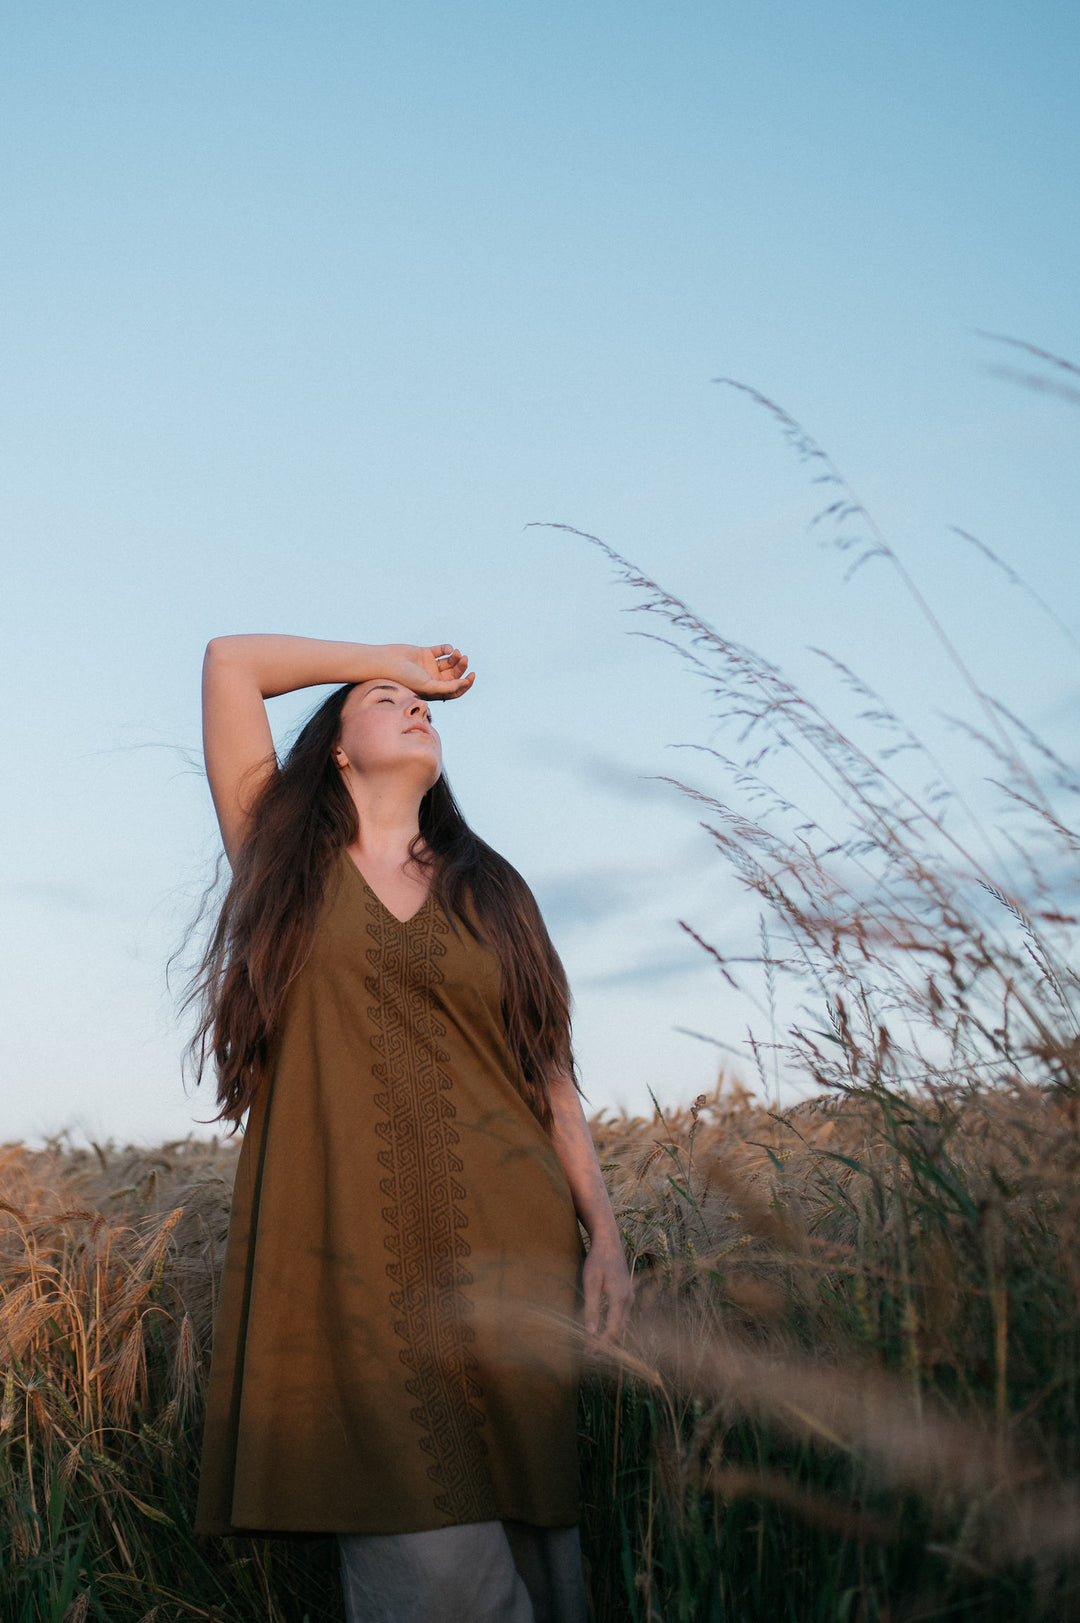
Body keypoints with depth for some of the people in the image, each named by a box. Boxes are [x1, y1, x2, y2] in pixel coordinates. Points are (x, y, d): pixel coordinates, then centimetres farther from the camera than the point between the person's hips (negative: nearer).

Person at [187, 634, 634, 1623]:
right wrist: (390, 658, 20)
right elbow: (231, 659, 10)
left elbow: (549, 1075, 16)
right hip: (347, 1266, -2)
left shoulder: (490, 891, 18)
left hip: (508, 1262, 3)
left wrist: (605, 1234, 6)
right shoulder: (286, 858, 12)